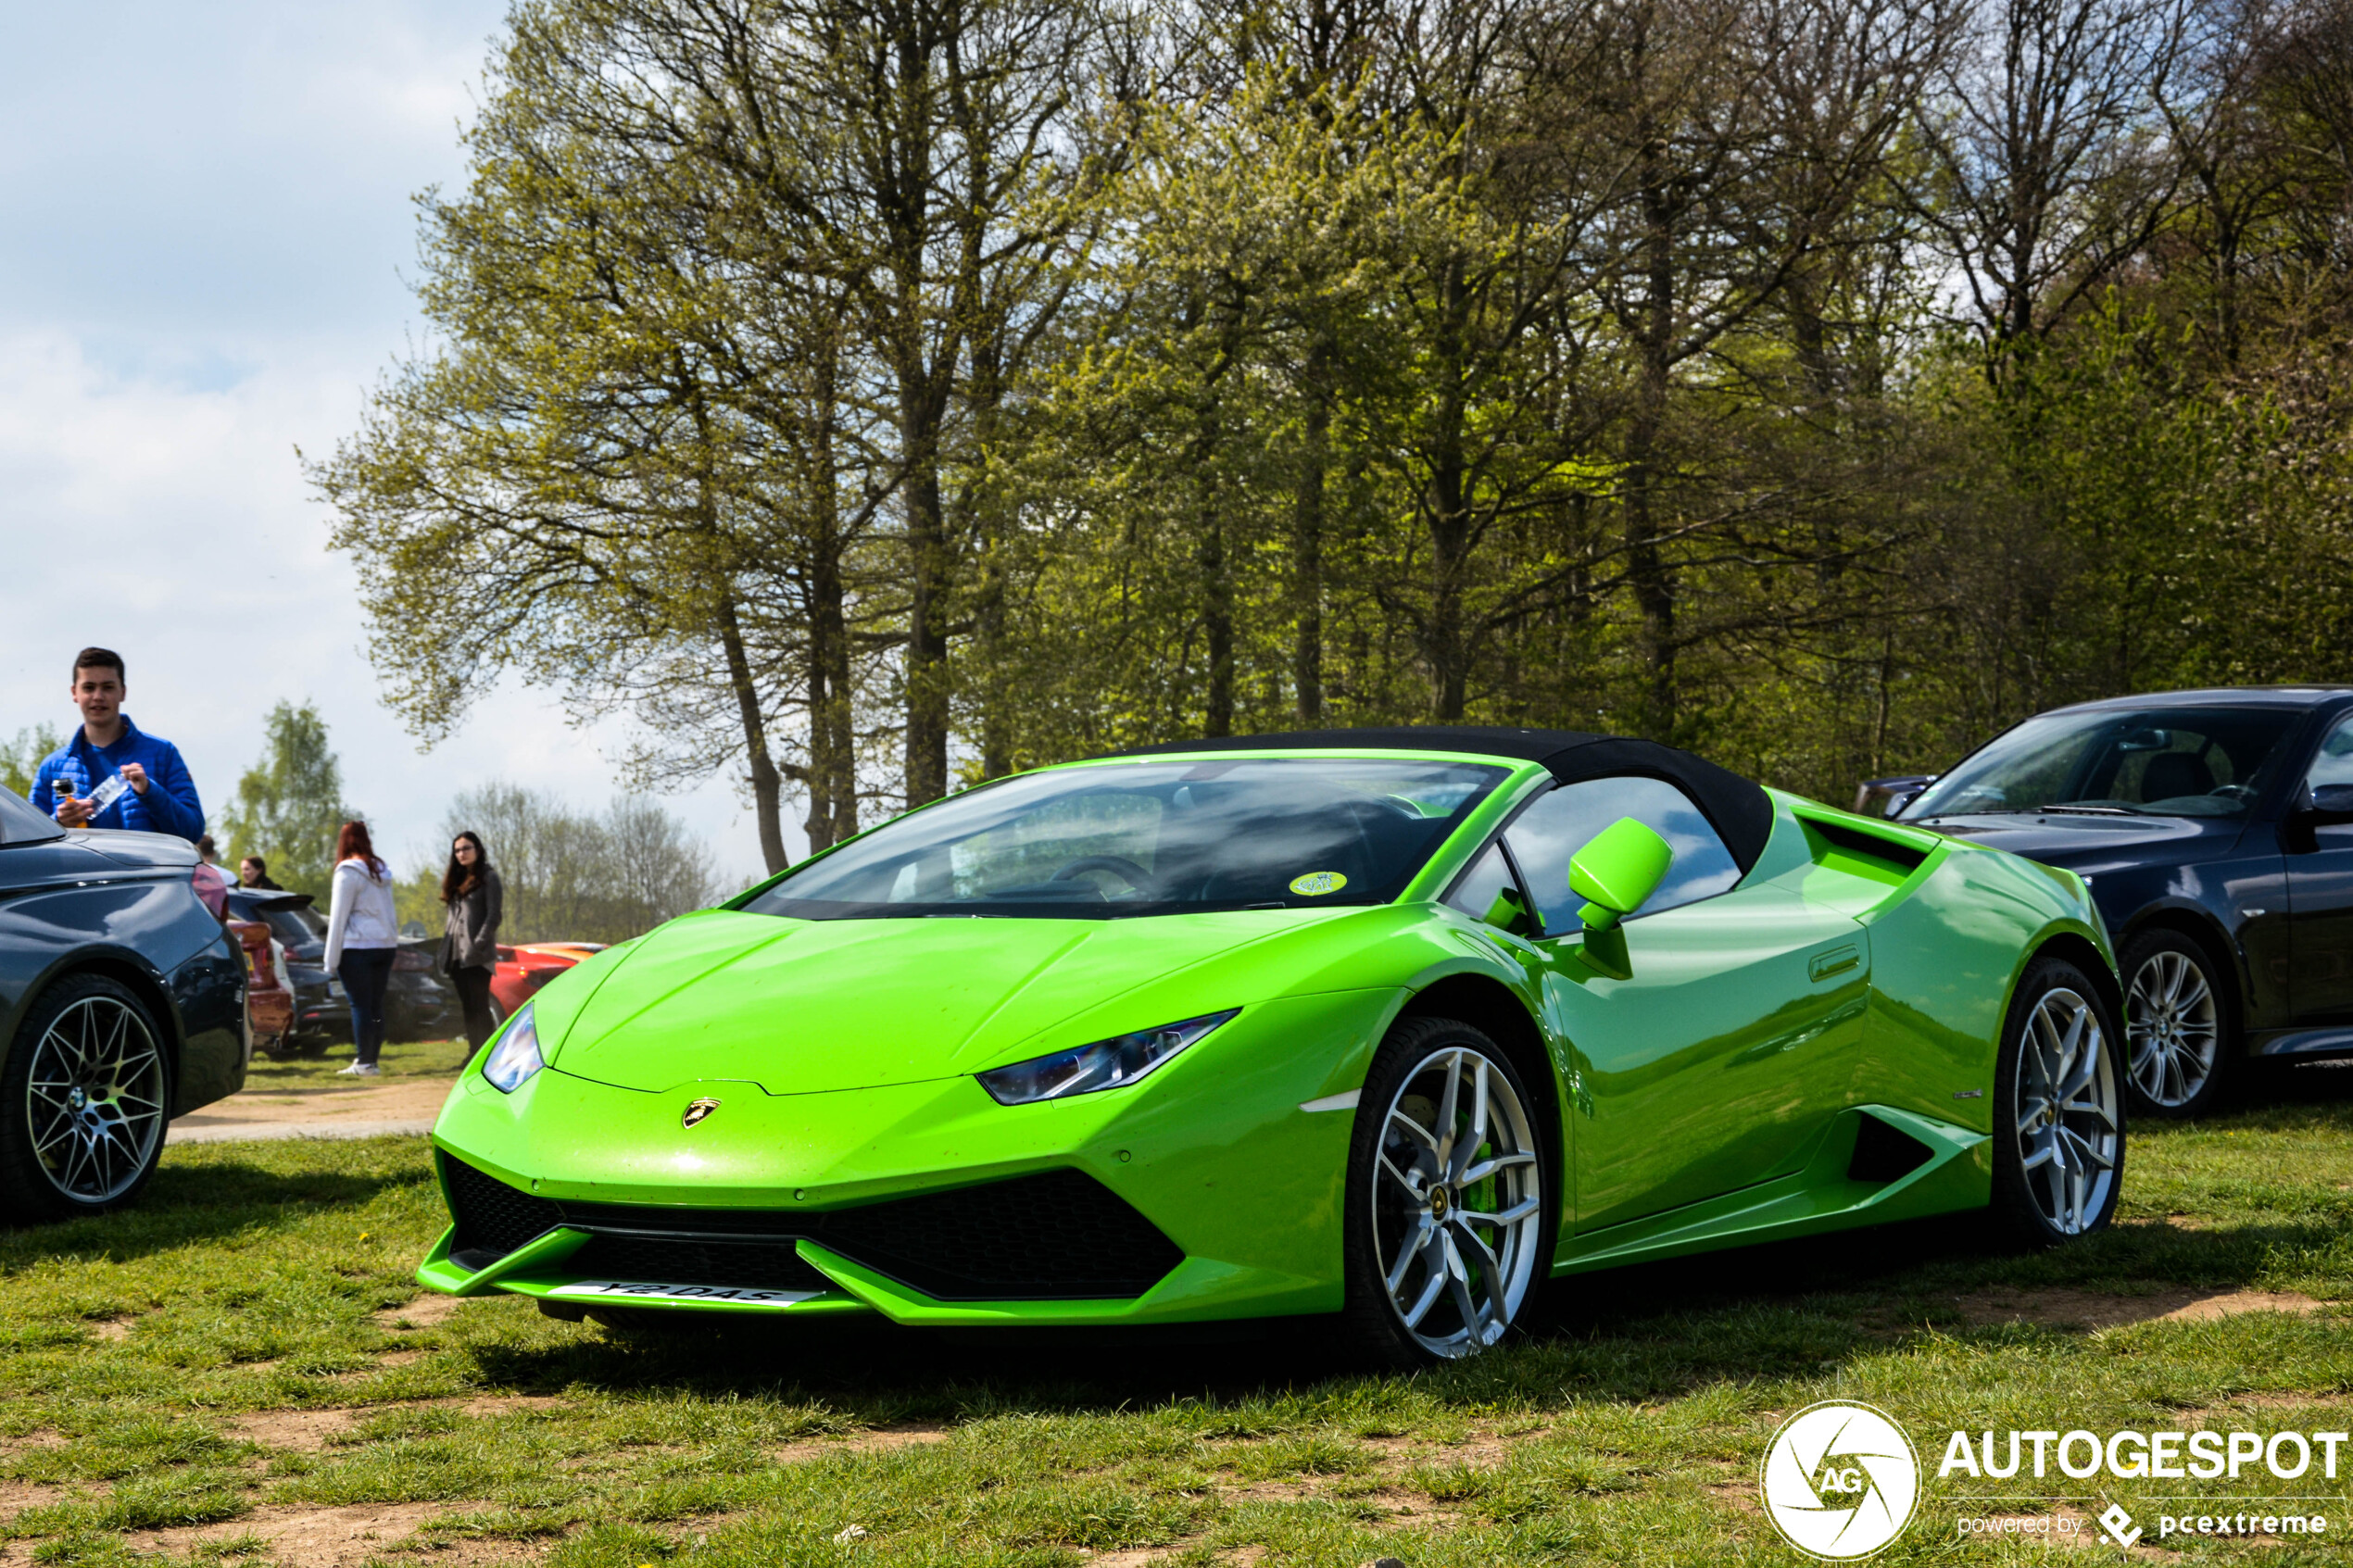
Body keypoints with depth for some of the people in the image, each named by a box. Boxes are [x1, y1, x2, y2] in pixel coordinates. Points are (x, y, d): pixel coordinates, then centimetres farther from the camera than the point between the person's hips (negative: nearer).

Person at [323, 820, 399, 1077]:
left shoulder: (348, 872, -7)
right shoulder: (382, 871, 16)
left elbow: (338, 918, -8)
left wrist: (331, 959, -6)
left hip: (357, 947, -7)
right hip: (386, 945, 7)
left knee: (360, 1005, -5)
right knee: (376, 1005, 7)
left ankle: (365, 1063, -7)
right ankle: (371, 1060, 9)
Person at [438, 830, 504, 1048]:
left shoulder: (488, 877, -2)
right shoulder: (456, 880, 19)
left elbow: (494, 916, -9)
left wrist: (478, 945, -17)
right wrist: (446, 952, 12)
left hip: (477, 957, -7)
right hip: (456, 955, 7)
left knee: (478, 1007, -9)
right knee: (468, 1007, 8)